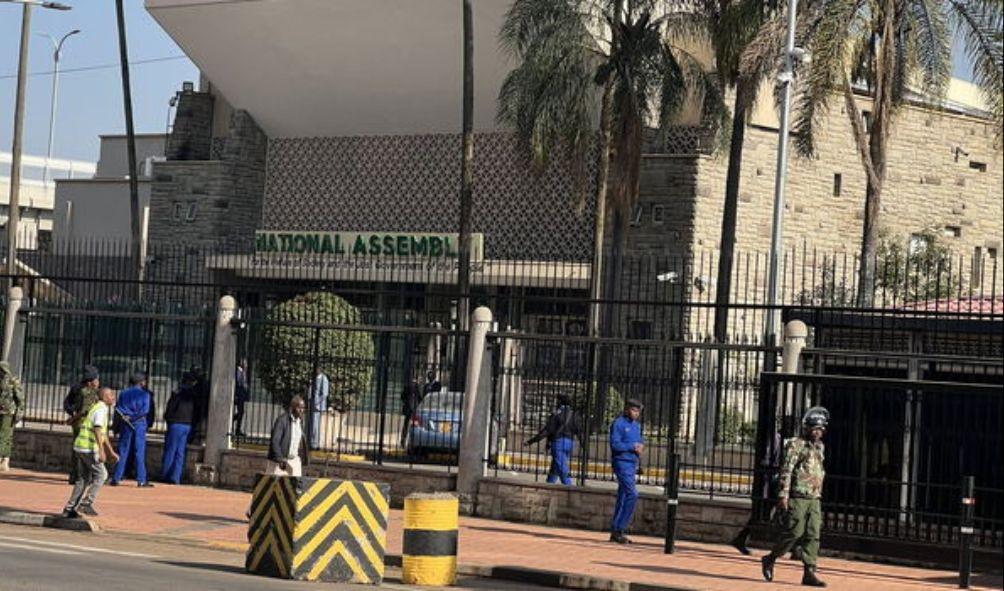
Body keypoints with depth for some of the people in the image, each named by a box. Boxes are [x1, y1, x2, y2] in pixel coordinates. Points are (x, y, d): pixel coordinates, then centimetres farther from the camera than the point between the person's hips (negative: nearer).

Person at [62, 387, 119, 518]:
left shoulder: (95, 408, 22)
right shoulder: (101, 409, -11)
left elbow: (103, 433, 28)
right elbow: (98, 431, -23)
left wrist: (111, 452, 29)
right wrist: (101, 451, -28)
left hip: (80, 447, 9)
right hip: (89, 448, -9)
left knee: (84, 478, 11)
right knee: (101, 474, -2)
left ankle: (70, 509, 9)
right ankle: (86, 503, -6)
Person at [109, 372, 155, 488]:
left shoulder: (124, 393, 10)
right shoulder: (144, 394, -2)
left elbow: (118, 408, 2)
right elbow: (145, 410, -12)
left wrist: (126, 416, -8)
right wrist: (134, 417, -8)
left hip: (126, 425, 3)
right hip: (140, 424, -3)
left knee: (123, 452, 6)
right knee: (140, 452, -2)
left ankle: (116, 478, 4)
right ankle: (141, 480, -4)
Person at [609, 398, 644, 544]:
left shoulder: (637, 425, 17)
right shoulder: (618, 424, -9)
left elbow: (640, 440, 25)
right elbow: (615, 444, -16)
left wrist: (640, 445, 2)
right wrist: (633, 446, -14)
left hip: (633, 464, 9)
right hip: (622, 462, -9)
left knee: (623, 498, 9)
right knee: (632, 494, -17)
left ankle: (615, 531, 14)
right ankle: (618, 530, -14)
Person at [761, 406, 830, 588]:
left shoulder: (819, 447, 16)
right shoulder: (795, 445, -7)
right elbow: (786, 471, -13)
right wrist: (783, 495, -19)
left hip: (814, 499, 7)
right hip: (797, 497, -7)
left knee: (813, 536, 0)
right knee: (794, 533, -8)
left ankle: (809, 573, 0)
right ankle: (769, 560, 11)